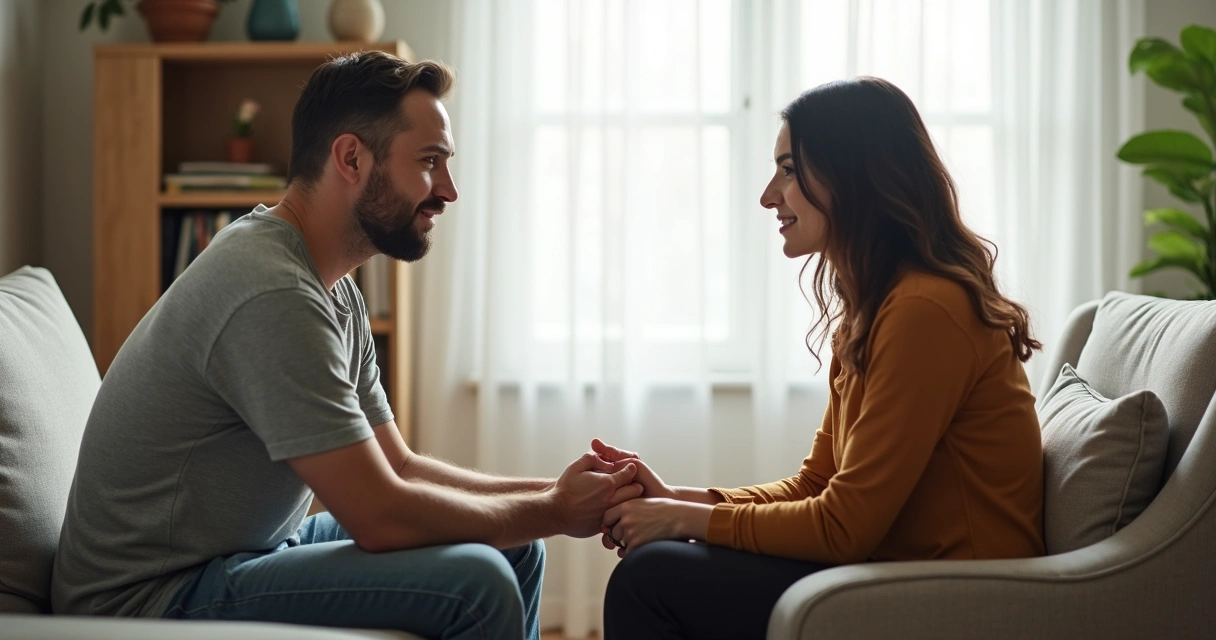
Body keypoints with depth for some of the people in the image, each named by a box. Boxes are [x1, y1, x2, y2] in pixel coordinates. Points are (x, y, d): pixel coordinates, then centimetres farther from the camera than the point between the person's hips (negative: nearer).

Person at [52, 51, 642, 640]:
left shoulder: (335, 291, 8)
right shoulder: (272, 293, -25)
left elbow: (397, 465, 11)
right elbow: (381, 515, -25)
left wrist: (554, 491, -2)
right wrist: (554, 511, -12)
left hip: (252, 547, 10)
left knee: (516, 550, 10)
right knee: (477, 582, -23)